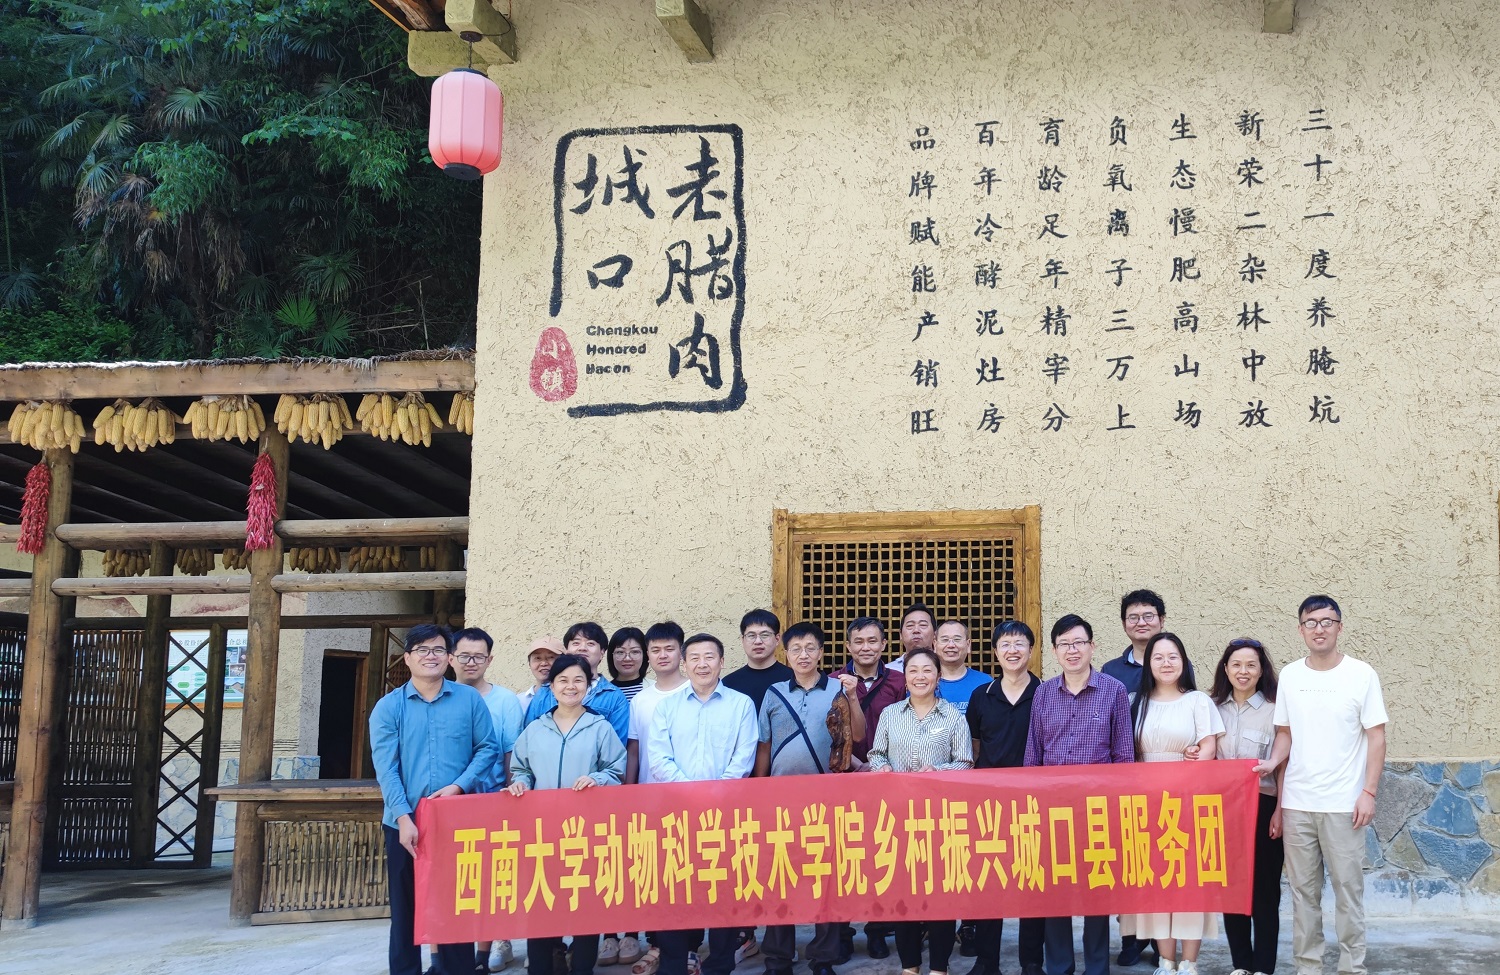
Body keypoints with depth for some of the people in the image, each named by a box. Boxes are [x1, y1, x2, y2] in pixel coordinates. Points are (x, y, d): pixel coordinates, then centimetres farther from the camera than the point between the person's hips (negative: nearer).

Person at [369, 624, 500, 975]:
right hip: (405, 824, 0)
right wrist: (404, 817, -18)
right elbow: (385, 767, -7)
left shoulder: (469, 700, 4)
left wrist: (458, 786, -13)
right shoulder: (388, 707, 1)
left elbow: (488, 748, 2)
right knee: (406, 906, 7)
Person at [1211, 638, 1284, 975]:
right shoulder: (1214, 708, 6)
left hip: (1262, 807, -4)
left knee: (1264, 890, 3)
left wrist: (1279, 811, -9)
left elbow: (1282, 766, -4)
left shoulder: (1273, 710, -5)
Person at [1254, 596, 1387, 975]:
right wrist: (1272, 761, -8)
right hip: (1296, 802, 3)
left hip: (1343, 803, -3)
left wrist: (1368, 792, -10)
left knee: (1347, 888, 2)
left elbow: (1376, 737, -3)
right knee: (1303, 890, 9)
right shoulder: (1289, 675, 6)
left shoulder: (1361, 674, -3)